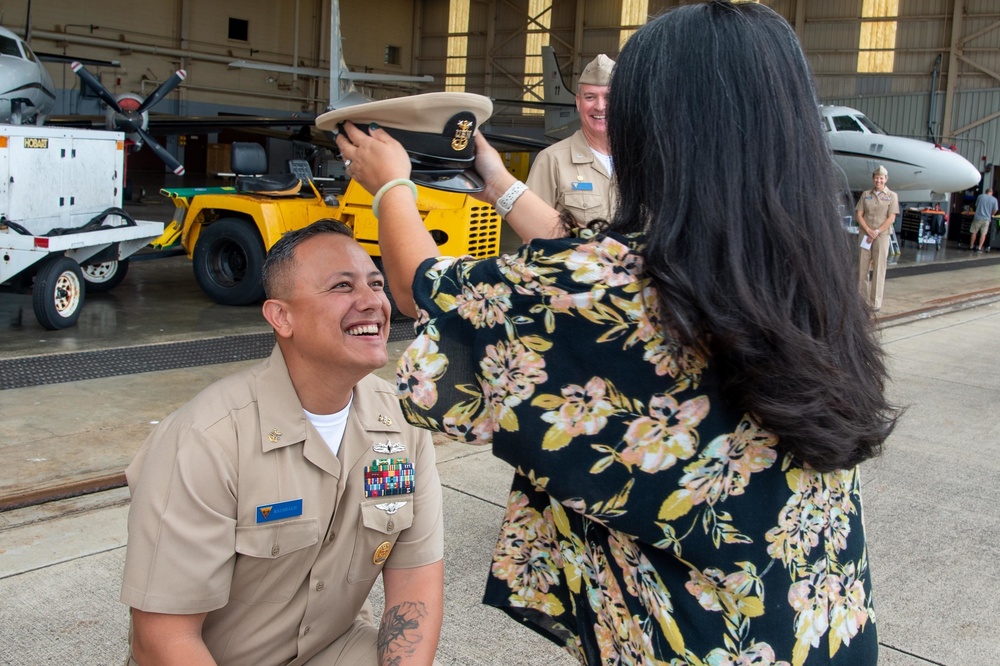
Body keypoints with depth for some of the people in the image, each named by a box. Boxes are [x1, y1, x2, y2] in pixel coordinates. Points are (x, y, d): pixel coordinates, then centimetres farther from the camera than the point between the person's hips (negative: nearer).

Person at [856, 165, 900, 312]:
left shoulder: (892, 196, 2)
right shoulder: (865, 194, 9)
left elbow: (891, 218, -5)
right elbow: (859, 214, 4)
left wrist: (877, 232, -13)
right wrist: (868, 230, -11)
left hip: (882, 235, -3)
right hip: (865, 234, 3)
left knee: (879, 269, -2)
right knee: (862, 267, 3)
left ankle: (876, 302, 1)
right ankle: (863, 299, 12)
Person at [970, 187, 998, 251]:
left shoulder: (980, 196, 0)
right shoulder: (994, 199, -1)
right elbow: (995, 210, -2)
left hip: (978, 217, 0)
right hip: (986, 218, 0)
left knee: (974, 232, 11)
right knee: (983, 234, 5)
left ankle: (971, 246, 16)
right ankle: (979, 247, 1)